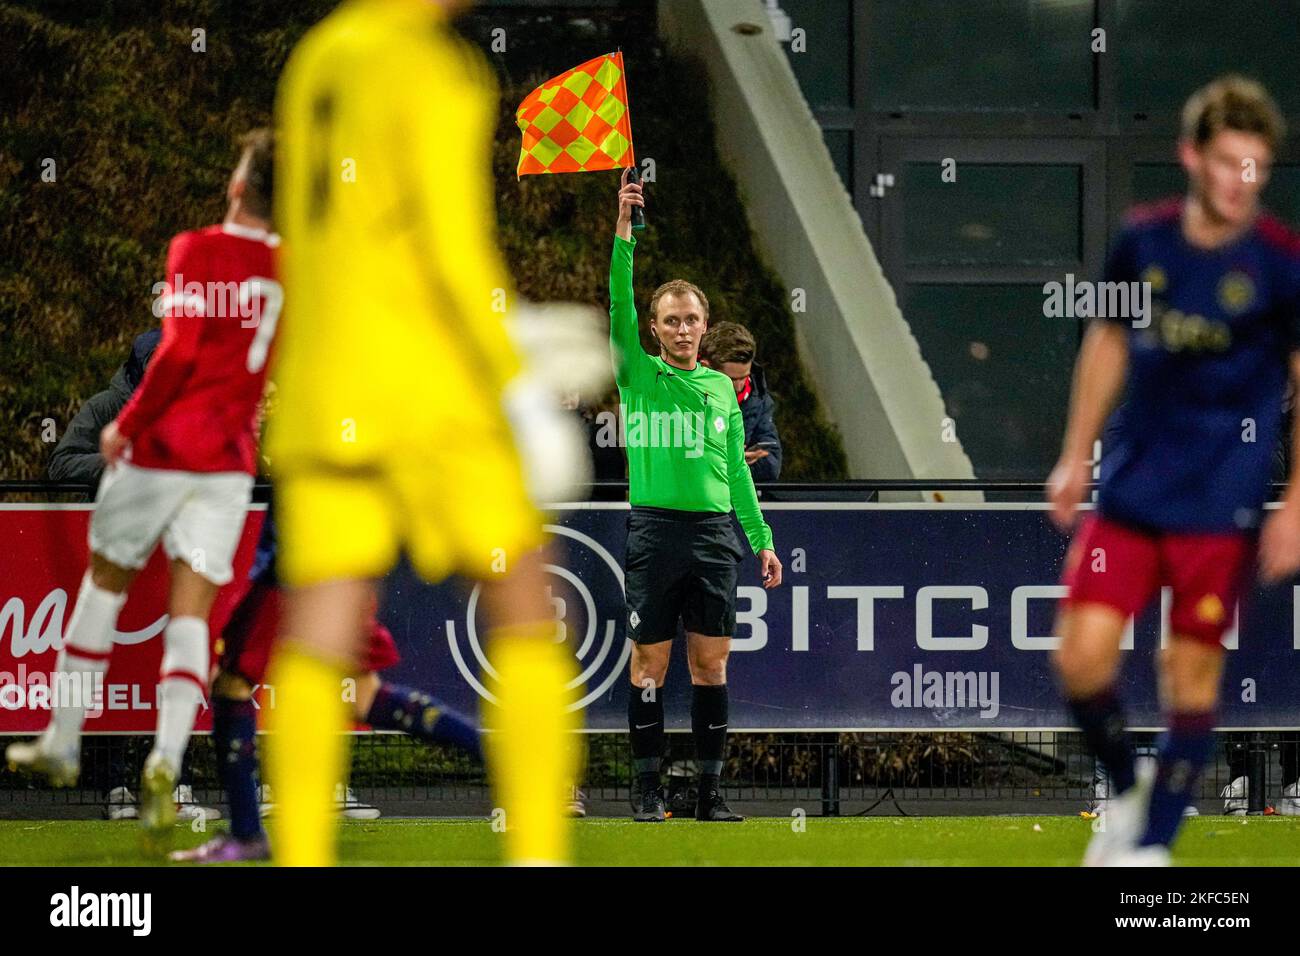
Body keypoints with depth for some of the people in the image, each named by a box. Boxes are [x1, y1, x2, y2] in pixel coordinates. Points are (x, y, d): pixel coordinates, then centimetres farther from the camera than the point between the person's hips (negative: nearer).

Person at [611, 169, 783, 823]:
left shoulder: (721, 388, 15)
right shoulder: (638, 376, 5)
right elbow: (620, 304, -7)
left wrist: (762, 539, 14)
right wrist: (624, 228, -16)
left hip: (714, 533, 3)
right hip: (654, 529, -3)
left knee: (711, 662, 3)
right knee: (650, 663, -1)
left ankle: (710, 792, 6)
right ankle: (647, 789, 4)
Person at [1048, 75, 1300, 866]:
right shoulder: (1143, 241, -1)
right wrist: (1076, 456, 15)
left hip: (1222, 504, -3)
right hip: (1131, 488, 3)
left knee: (1193, 674, 1)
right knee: (1081, 655, -5)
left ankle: (1153, 844, 15)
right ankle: (1129, 791, 22)